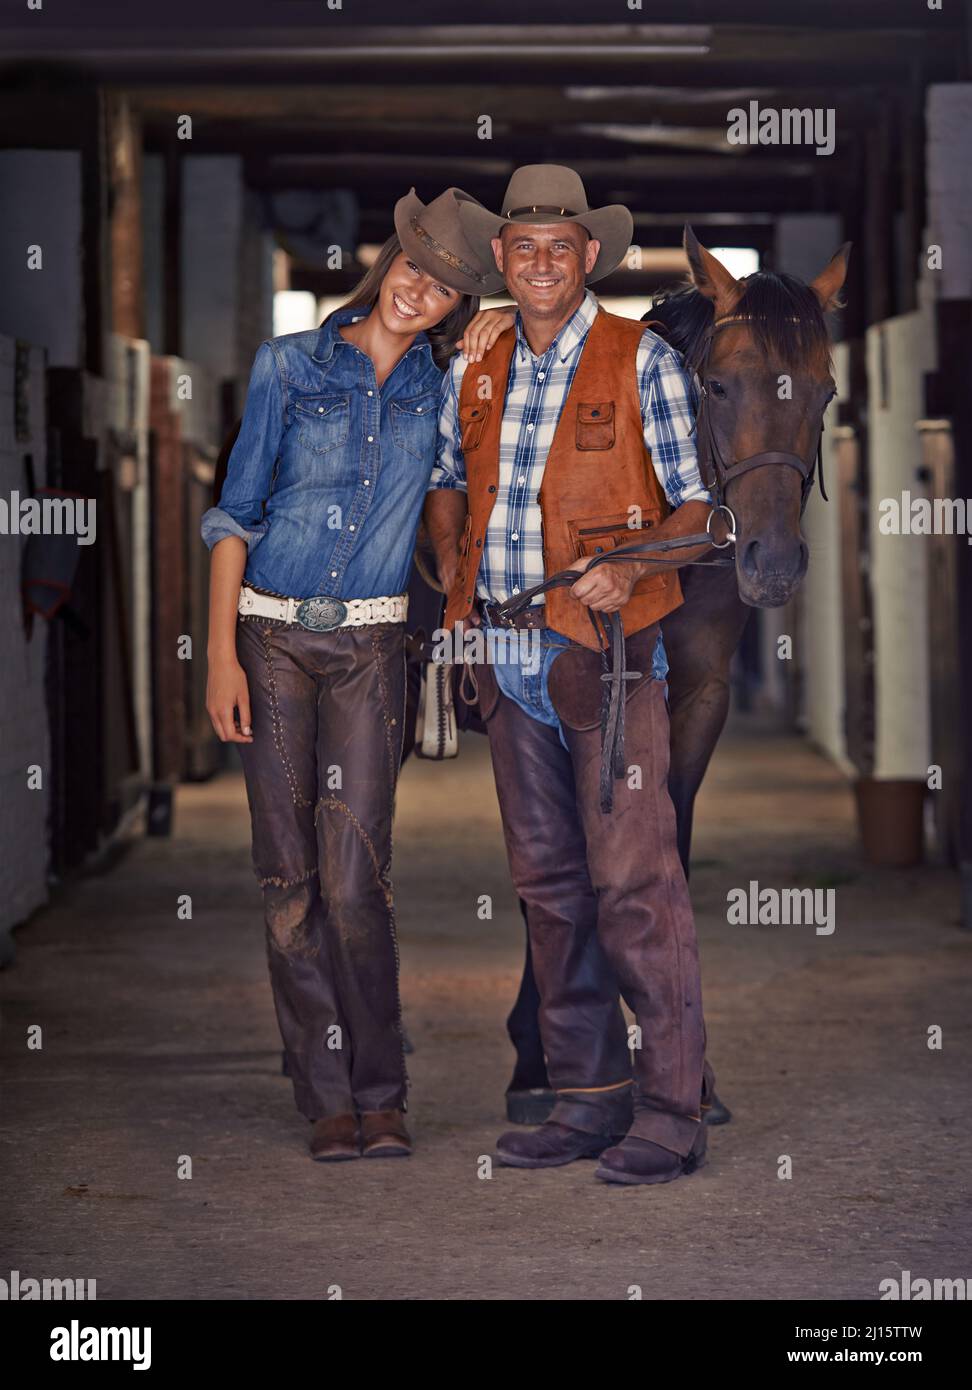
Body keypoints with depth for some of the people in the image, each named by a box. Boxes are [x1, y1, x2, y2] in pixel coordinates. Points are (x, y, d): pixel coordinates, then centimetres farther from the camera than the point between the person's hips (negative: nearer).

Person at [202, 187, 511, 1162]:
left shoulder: (443, 387, 7)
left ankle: (379, 1095, 3)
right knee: (289, 873, 0)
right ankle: (327, 1097, 8)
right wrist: (222, 654, -5)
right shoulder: (291, 364, 2)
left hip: (371, 645, 0)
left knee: (355, 876, -8)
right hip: (271, 634, 0)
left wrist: (474, 376, -5)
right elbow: (236, 512, 2)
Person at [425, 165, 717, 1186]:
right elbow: (447, 482, 26)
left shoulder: (642, 361, -3)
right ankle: (588, 1097, 17)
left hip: (606, 651, -6)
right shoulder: (472, 372, 11)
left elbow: (694, 509, -3)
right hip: (507, 657, 6)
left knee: (633, 880, -9)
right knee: (547, 881, 9)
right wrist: (454, 581, 9)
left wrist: (628, 568, -20)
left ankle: (670, 1112, -4)